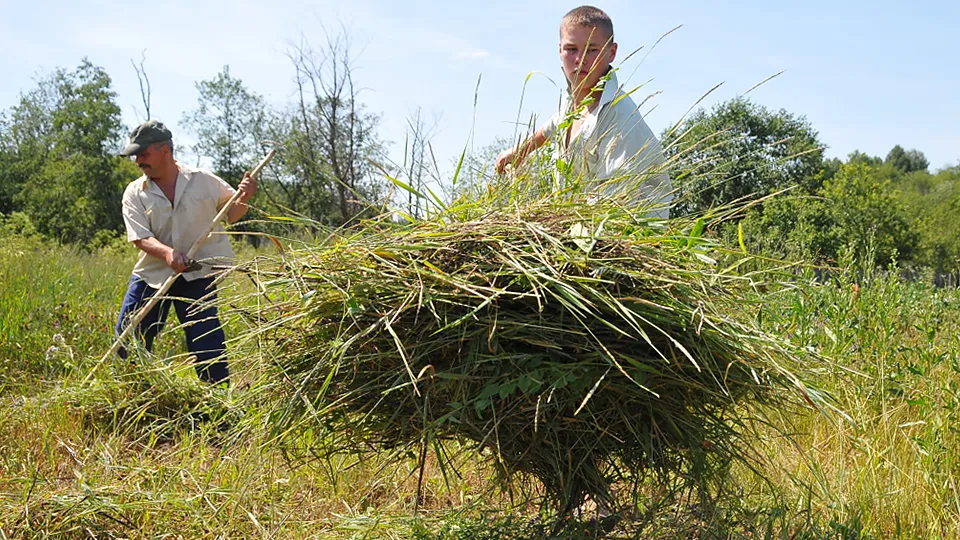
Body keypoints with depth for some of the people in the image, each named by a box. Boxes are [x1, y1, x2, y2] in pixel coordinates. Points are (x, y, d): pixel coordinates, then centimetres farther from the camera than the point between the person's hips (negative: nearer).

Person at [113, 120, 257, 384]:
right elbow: (141, 238, -10)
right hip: (151, 273, 2)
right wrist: (167, 253, -30)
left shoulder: (204, 181, 0)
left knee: (205, 342, -7)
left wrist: (244, 198, -12)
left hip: (197, 274, -2)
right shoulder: (134, 193, 1)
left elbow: (231, 214, 10)